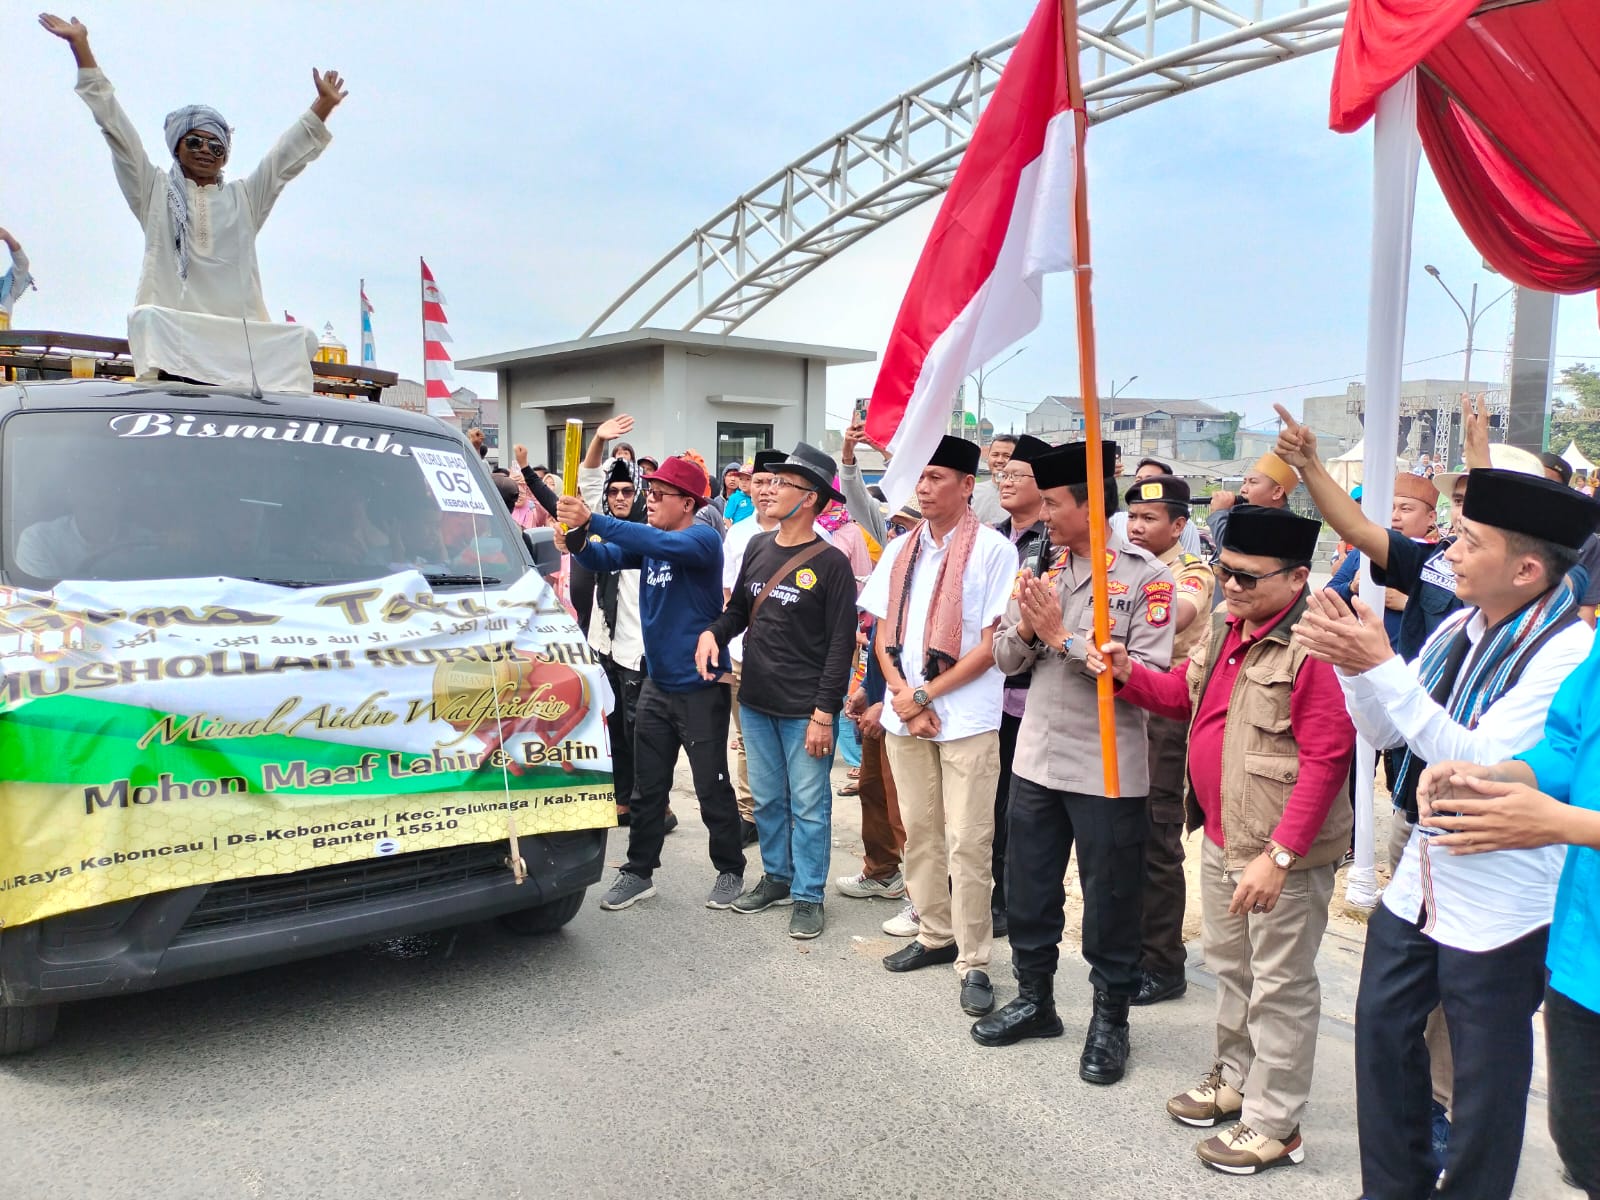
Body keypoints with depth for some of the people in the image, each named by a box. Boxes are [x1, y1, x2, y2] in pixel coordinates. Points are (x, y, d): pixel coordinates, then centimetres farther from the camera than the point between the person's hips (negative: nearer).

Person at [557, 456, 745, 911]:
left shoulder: (702, 540, -15)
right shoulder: (648, 541, 7)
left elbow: (661, 545, -34)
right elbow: (603, 559, -3)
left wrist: (593, 521, -40)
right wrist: (578, 537, -25)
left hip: (700, 686, -7)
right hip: (656, 685, 7)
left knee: (712, 787, 5)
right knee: (647, 787, 14)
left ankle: (730, 871, 22)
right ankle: (639, 872, 26)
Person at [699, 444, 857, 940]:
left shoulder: (831, 562, -11)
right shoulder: (757, 547, 7)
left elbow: (841, 643, -12)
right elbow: (739, 608, 18)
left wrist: (824, 713, -15)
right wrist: (713, 631, -5)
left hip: (805, 710, -6)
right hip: (756, 701, 6)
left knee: (808, 806, 3)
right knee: (767, 799, 17)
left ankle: (808, 896, 17)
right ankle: (776, 876, 34)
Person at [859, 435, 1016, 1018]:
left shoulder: (993, 549, -6)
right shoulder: (900, 550, 11)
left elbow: (993, 642, -10)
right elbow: (884, 634, 11)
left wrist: (926, 694, -11)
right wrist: (902, 695, -6)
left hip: (967, 718, -5)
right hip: (905, 714, 5)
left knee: (967, 842, -3)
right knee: (919, 832, 13)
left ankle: (973, 961, 9)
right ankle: (934, 935, 28)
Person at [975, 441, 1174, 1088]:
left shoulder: (1145, 576, -10)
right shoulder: (1042, 568, 7)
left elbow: (1149, 674, -20)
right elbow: (1005, 658, 8)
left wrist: (1063, 636, -18)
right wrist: (1026, 627, -13)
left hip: (1107, 770, -5)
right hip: (1036, 759, 6)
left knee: (1109, 902, 9)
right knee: (1027, 891, 17)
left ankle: (1109, 1021, 28)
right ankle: (1034, 999, 36)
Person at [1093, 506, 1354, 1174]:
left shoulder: (1316, 645, -21)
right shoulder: (1225, 626, 6)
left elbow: (1326, 761, -23)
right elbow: (1185, 694, 19)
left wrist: (1279, 856, -24)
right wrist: (1128, 674, 0)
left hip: (1282, 851, -9)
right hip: (1220, 837, 9)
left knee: (1280, 988, 7)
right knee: (1229, 968, 23)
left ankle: (1273, 1125, 22)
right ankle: (1235, 1080, 43)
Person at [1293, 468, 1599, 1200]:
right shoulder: (1461, 627, 1)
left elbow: (1482, 764, -27)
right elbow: (1385, 731, 4)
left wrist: (1381, 666, -30)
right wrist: (1349, 660, -14)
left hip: (1499, 905, -7)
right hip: (1422, 874, 7)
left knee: (1485, 1073, 9)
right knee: (1383, 1026, 16)